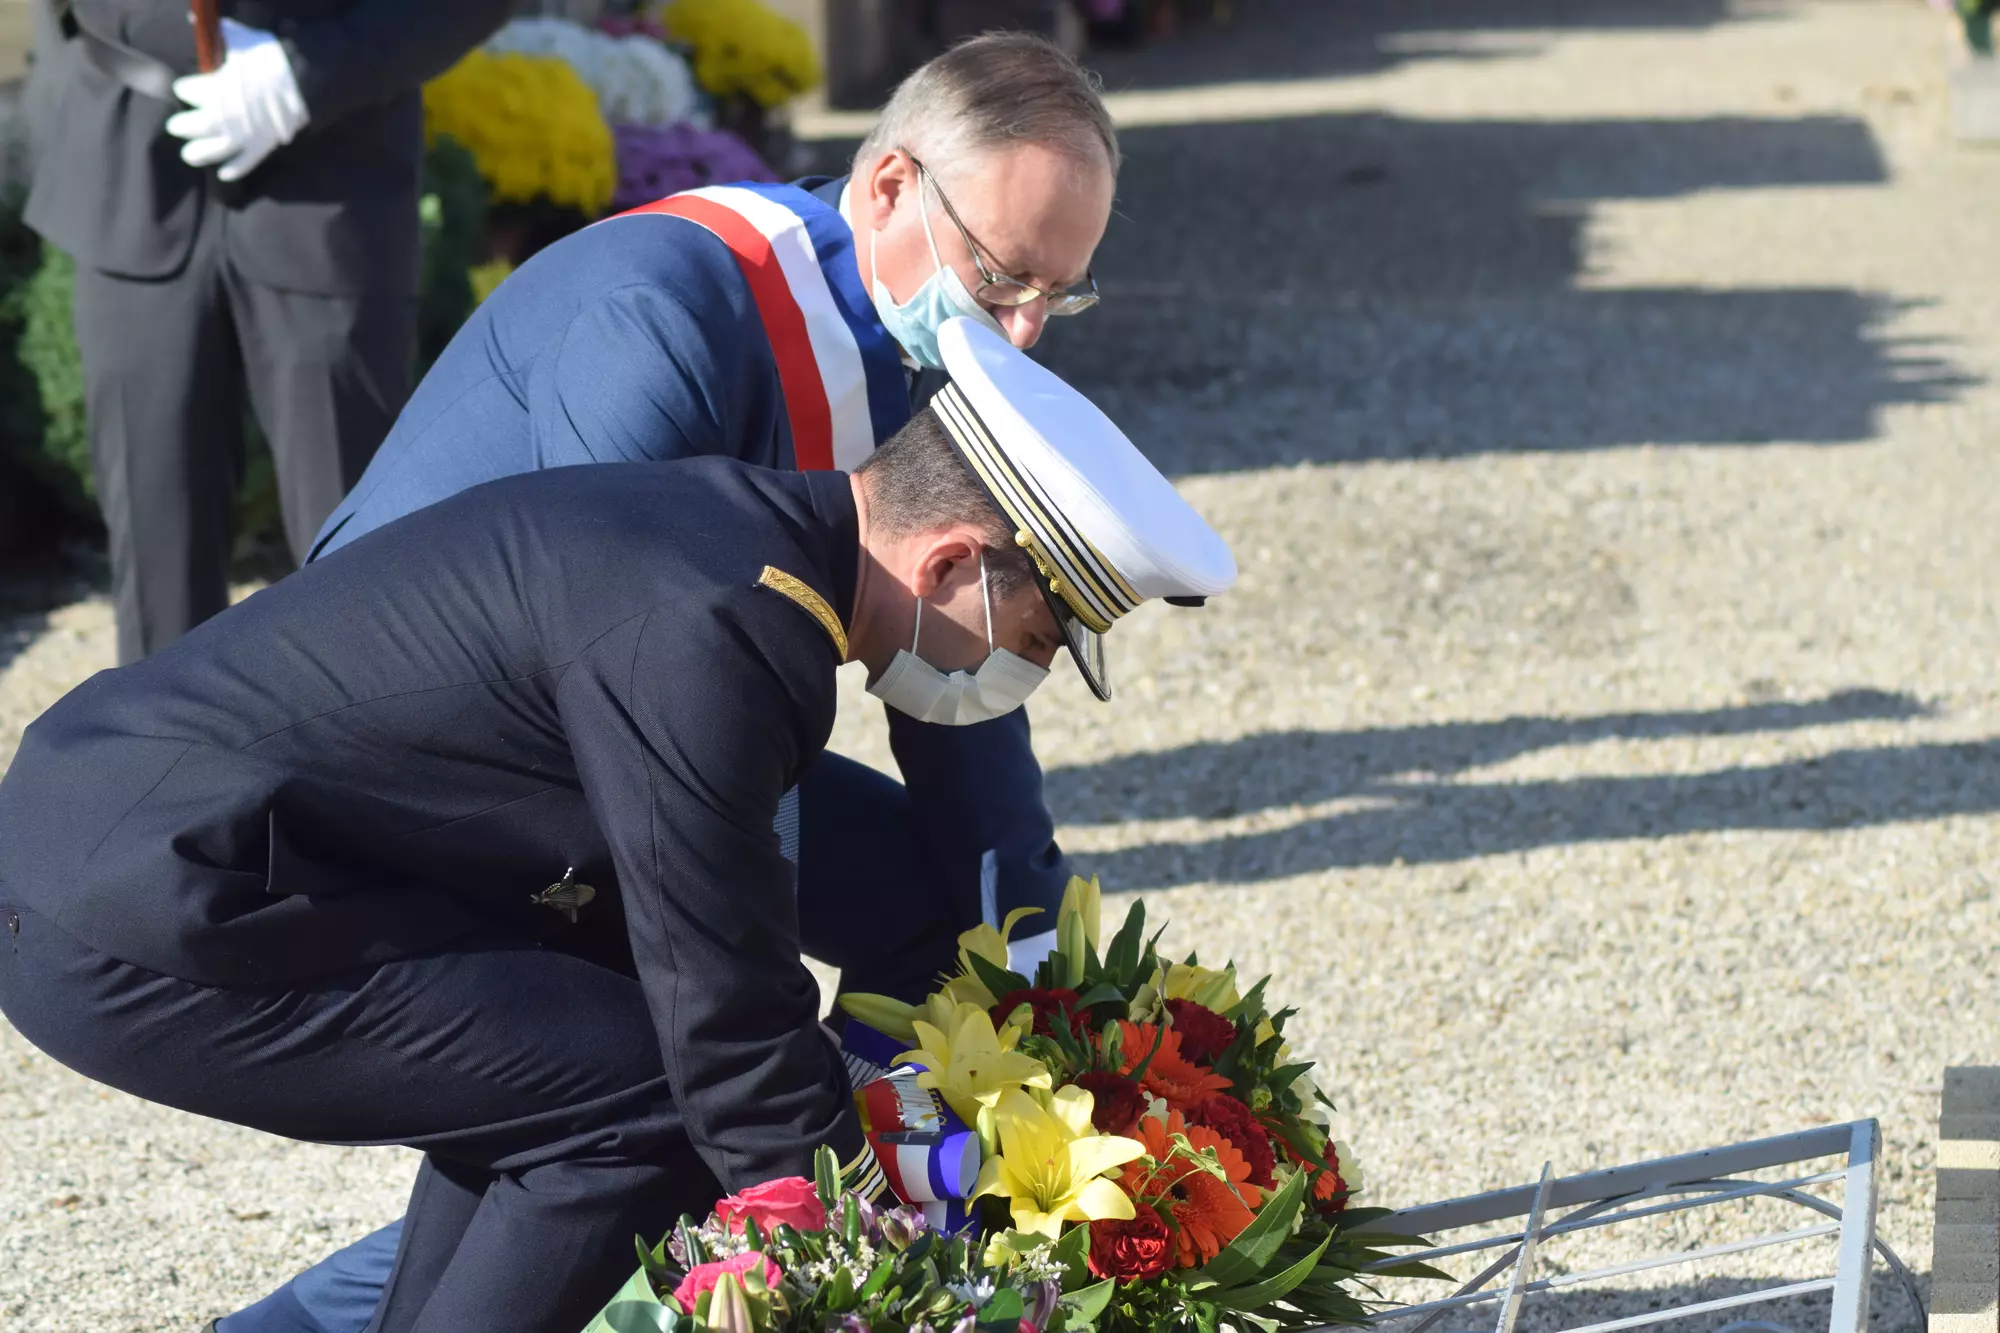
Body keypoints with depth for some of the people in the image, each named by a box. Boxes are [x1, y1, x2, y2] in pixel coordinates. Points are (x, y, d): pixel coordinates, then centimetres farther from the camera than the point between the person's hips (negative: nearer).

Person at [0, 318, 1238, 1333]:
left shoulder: (741, 524, 10)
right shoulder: (701, 635, -21)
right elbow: (731, 1025, -16)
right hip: (133, 931, -10)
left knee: (548, 1055, 19)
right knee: (645, 1102, -10)